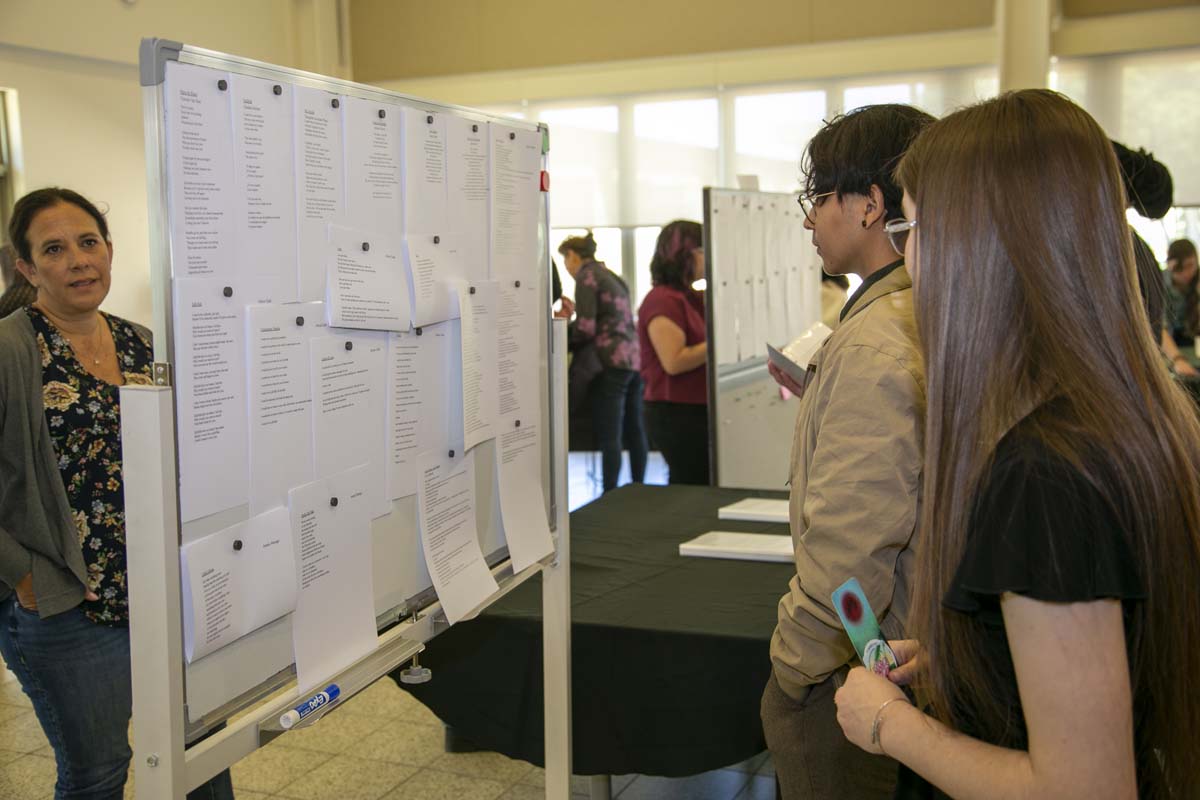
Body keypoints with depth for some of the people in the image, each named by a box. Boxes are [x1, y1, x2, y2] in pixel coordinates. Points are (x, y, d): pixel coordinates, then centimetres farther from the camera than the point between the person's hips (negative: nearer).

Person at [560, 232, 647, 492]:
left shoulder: (586, 276, -5)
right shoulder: (611, 276, 20)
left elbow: (586, 328, -13)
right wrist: (574, 313, 23)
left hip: (610, 363, -8)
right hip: (633, 359, 8)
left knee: (609, 437, -7)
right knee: (634, 432, 12)